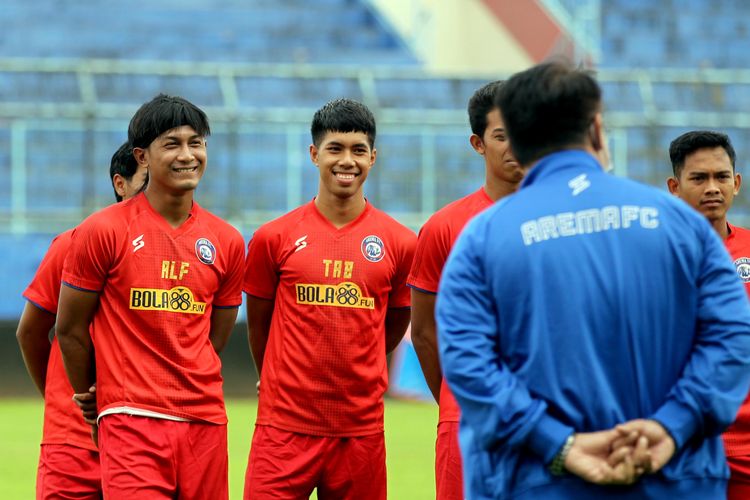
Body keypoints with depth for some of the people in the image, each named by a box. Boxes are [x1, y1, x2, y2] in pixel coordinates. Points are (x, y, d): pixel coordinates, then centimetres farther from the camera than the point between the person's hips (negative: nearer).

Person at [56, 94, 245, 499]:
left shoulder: (227, 242, 9)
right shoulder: (103, 231, -3)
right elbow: (70, 329, 4)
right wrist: (93, 400, 12)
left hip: (205, 421, 4)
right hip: (132, 422, -4)